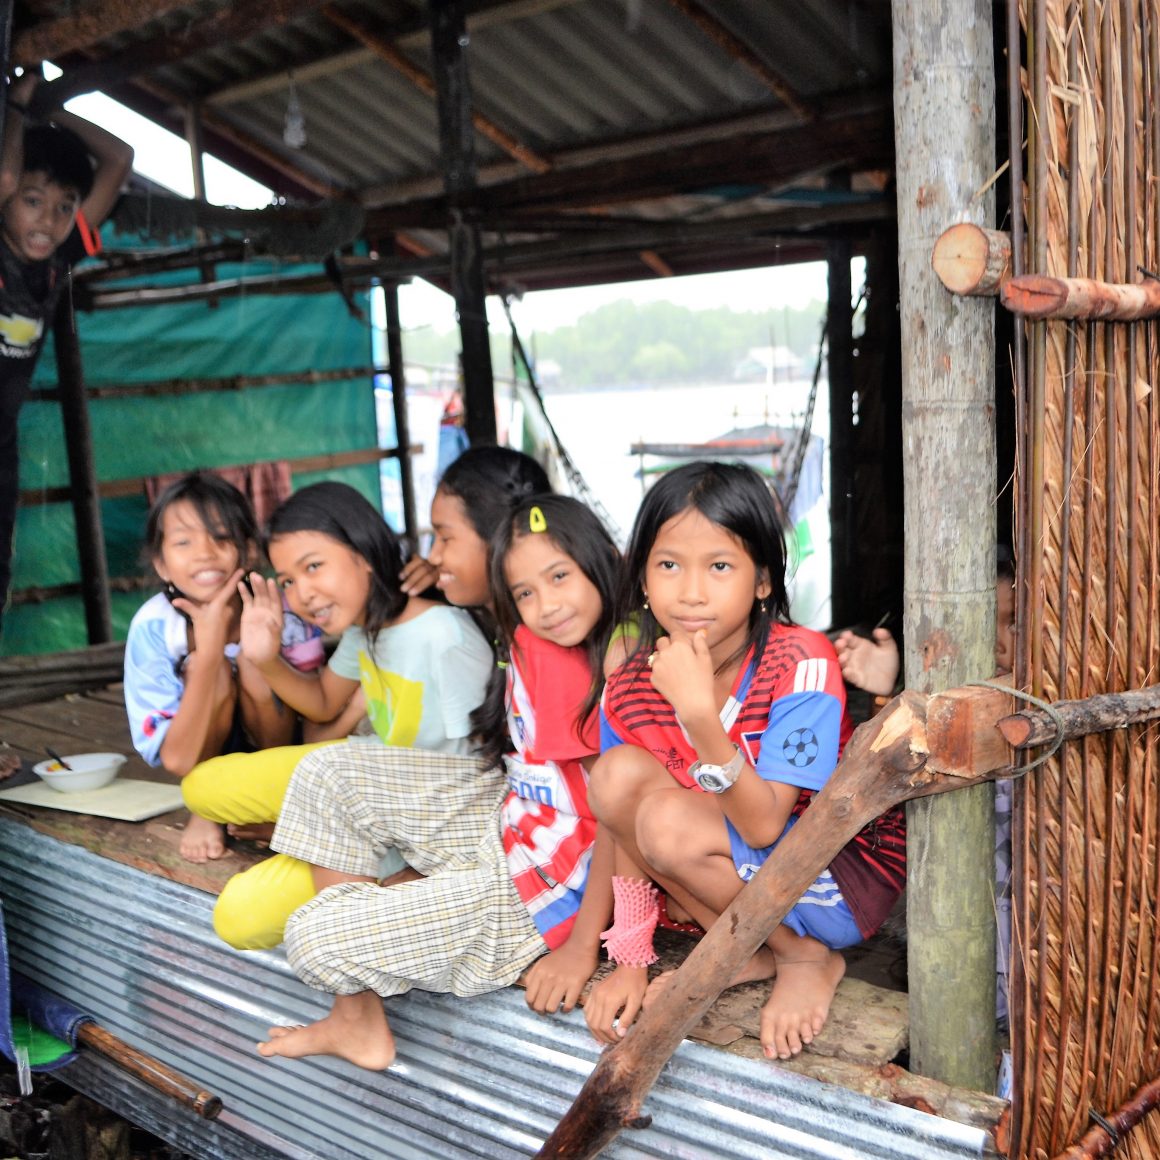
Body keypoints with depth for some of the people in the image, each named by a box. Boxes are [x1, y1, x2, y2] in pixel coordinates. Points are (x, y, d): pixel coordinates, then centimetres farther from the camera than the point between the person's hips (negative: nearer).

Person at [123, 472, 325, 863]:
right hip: (208, 759, 0)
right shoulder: (152, 627, -27)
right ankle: (205, 808, -6)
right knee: (216, 674, -31)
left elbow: (279, 741, -23)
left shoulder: (283, 609, -26)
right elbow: (178, 760, -32)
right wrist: (209, 646, -41)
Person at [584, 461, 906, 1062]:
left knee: (669, 818, -30)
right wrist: (629, 961, -6)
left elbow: (763, 826, -30)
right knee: (618, 774, -18)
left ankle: (807, 958, -4)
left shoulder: (800, 663, -24)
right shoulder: (631, 687, -9)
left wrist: (699, 713, -42)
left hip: (847, 881, -5)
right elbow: (622, 834, 0)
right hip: (744, 874, 6)